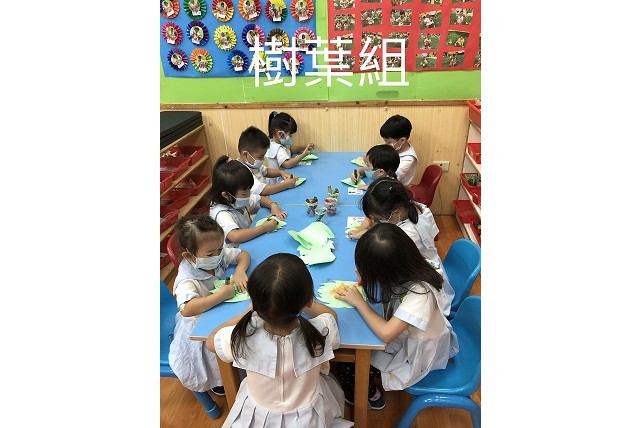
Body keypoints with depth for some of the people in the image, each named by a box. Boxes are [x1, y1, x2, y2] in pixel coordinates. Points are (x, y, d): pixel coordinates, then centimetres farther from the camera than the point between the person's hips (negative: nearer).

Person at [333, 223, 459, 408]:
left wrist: (358, 301, -26)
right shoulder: (406, 269, -19)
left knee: (345, 361, 0)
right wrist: (366, 275, -19)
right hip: (401, 333, 7)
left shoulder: (421, 293, -40)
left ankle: (372, 395, 28)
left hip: (414, 355, -7)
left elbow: (386, 334, -37)